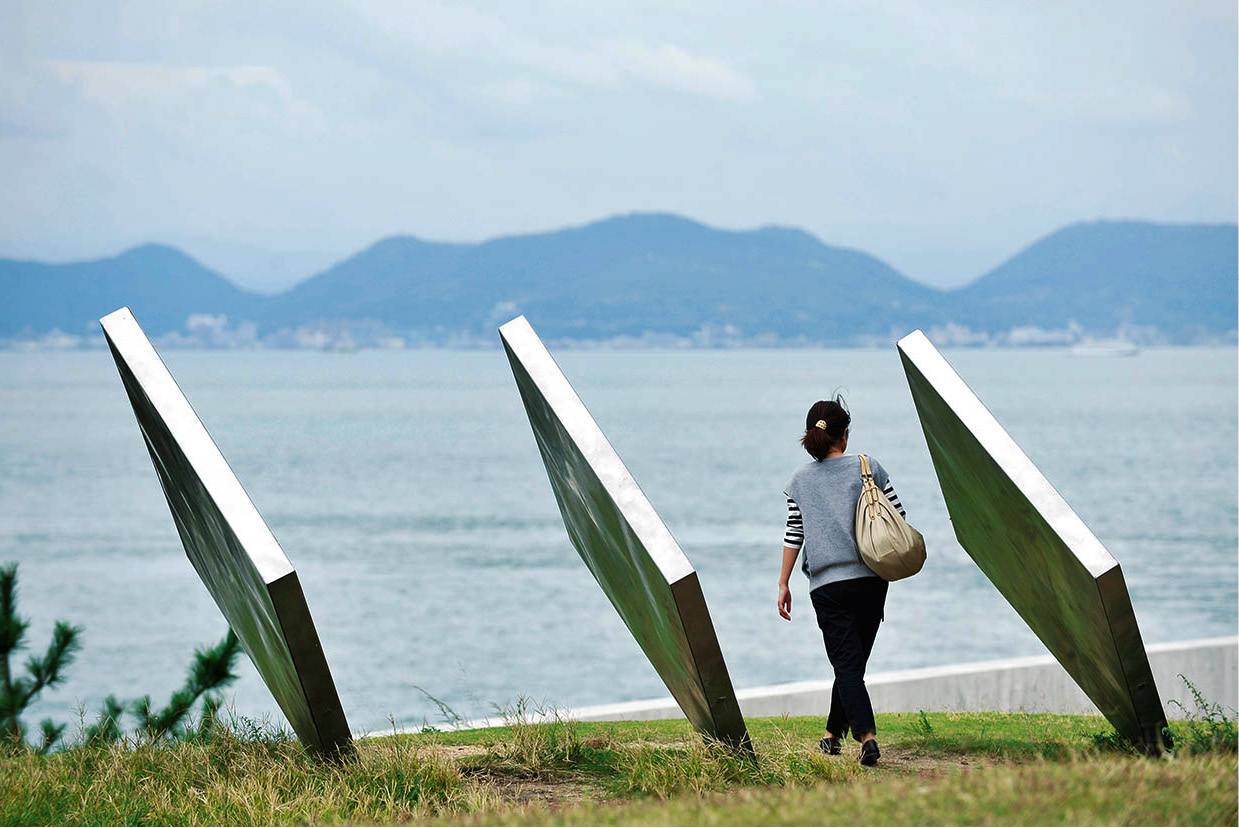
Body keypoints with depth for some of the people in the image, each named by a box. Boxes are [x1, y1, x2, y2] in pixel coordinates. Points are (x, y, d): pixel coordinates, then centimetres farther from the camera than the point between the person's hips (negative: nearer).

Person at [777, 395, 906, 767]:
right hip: (871, 579, 1)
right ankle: (833, 732, 25)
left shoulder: (801, 479, 3)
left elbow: (794, 534, 3)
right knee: (854, 661, 15)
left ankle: (866, 735, -23)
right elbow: (898, 516, 4)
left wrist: (784, 583, 9)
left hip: (827, 583, -1)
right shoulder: (868, 467, 2)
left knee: (846, 664, -4)